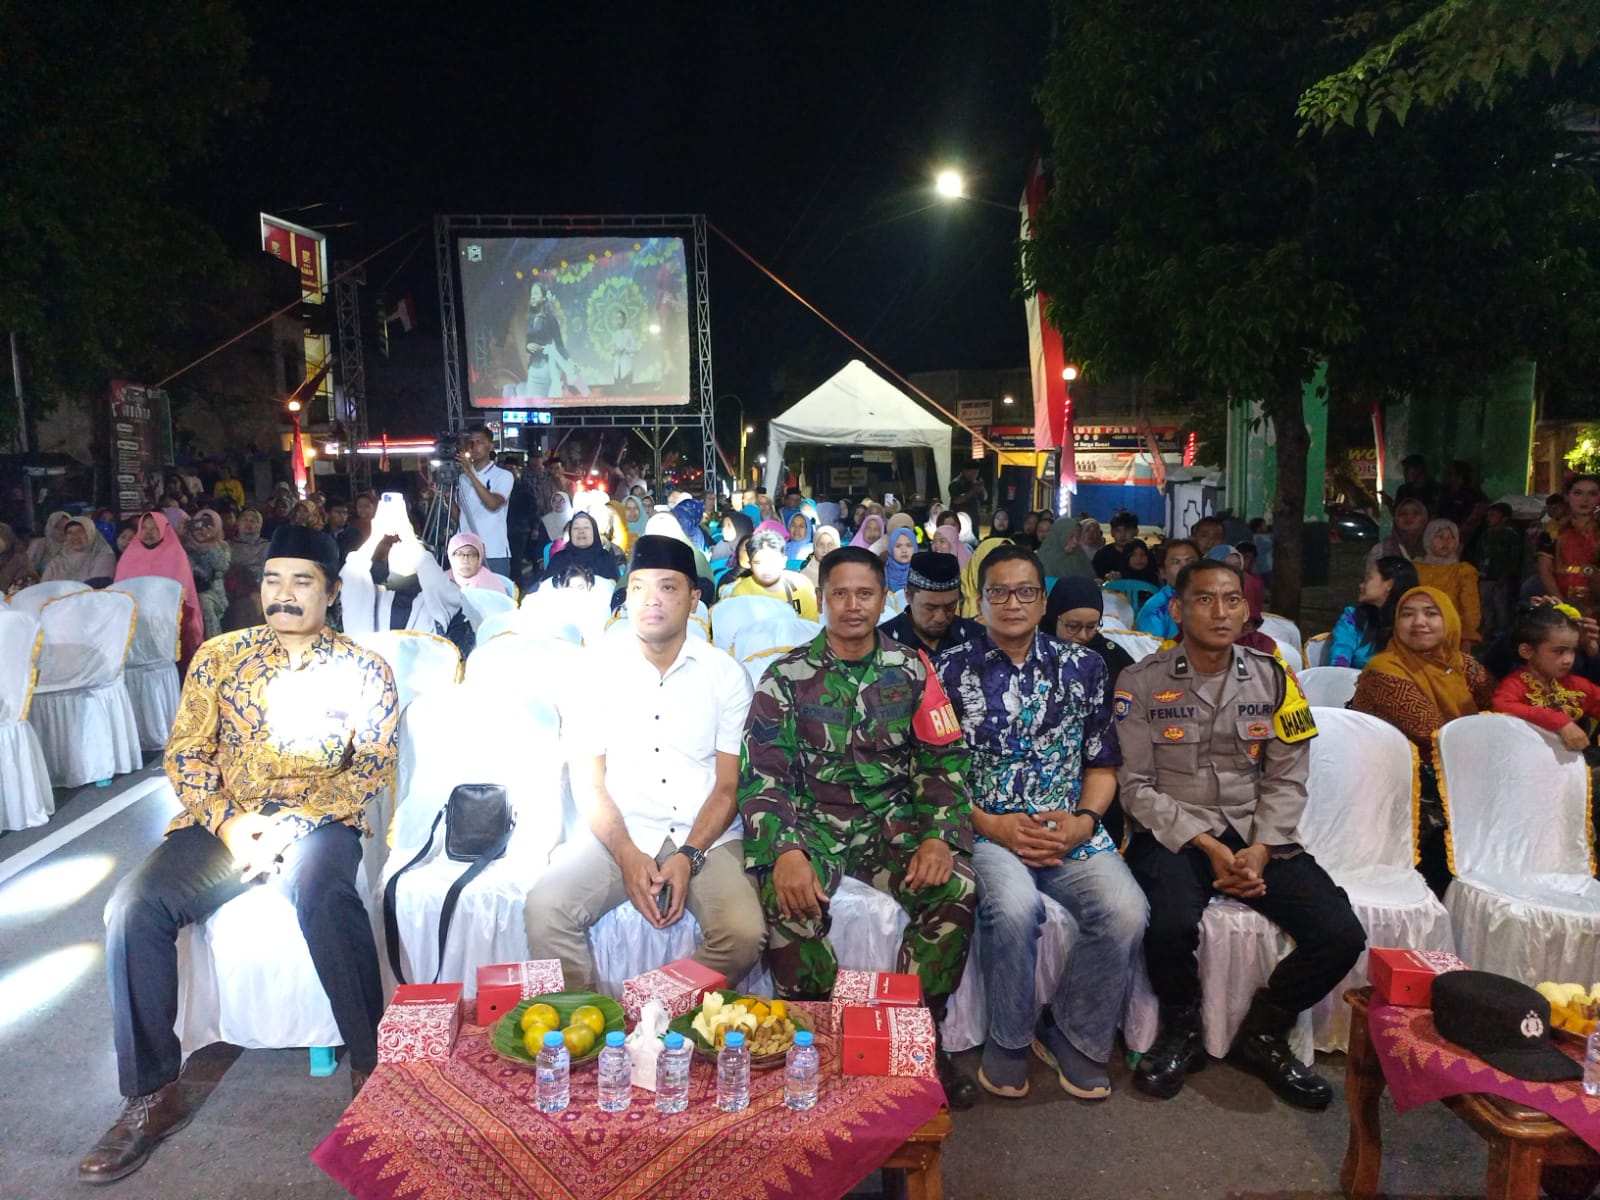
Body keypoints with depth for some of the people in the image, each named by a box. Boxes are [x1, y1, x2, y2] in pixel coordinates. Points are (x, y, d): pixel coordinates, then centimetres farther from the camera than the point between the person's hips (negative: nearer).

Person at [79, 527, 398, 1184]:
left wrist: (293, 824, -16)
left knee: (323, 892, -36)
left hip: (317, 823, -3)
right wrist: (227, 820, -10)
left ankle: (372, 1067, -21)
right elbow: (185, 754, 7)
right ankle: (153, 1095, -6)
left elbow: (374, 766, -3)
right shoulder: (219, 656, 9)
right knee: (134, 905, -22)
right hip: (223, 823, 4)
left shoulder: (363, 671, 2)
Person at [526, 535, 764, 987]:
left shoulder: (726, 674, 2)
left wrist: (688, 856, -14)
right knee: (545, 908, -25)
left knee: (744, 934, -26)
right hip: (619, 832, 1)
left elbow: (729, 787, 1)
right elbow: (588, 782, 1)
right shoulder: (599, 667, 2)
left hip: (706, 836, 0)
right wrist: (627, 855, -14)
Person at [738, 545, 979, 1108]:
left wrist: (938, 837, -14)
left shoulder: (910, 670, 6)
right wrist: (785, 851, -23)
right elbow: (760, 775, -6)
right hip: (813, 822, -1)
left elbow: (943, 761, 4)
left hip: (893, 821, 2)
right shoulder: (787, 676, 0)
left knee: (957, 889, -25)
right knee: (786, 902, -31)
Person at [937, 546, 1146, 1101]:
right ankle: (1009, 1039, -3)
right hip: (983, 830, -2)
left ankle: (1073, 1035, 4)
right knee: (1014, 904, -33)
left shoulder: (1083, 668, 10)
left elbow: (1101, 763, 12)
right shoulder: (949, 670, 2)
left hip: (1068, 828, 3)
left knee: (1126, 910, -24)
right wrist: (991, 826, -11)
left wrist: (1084, 820, -6)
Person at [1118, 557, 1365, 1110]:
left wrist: (1260, 851, -10)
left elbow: (1286, 779, 4)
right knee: (1172, 925, -32)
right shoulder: (1141, 683, -5)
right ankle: (1182, 1032, 3)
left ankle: (1262, 1034, 13)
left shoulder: (1272, 678, 5)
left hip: (1256, 834, 4)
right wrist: (1207, 846, -15)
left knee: (1341, 935, -16)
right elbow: (1136, 786, -7)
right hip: (1172, 833, -3)